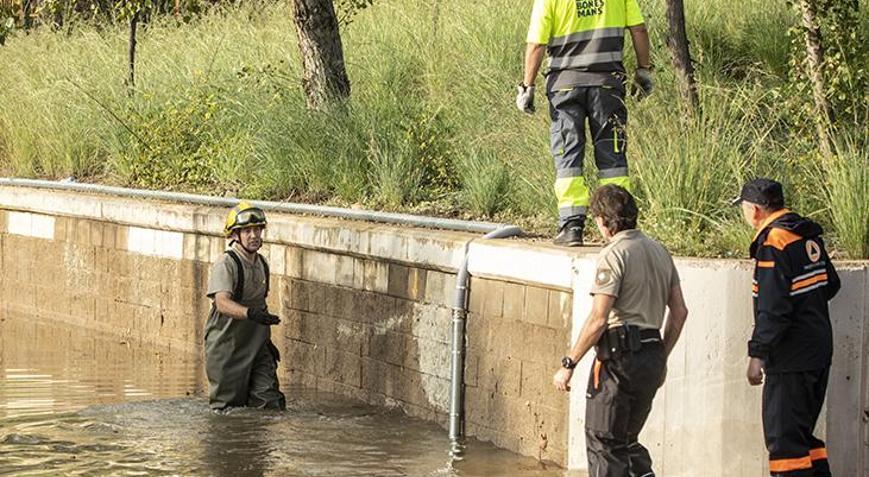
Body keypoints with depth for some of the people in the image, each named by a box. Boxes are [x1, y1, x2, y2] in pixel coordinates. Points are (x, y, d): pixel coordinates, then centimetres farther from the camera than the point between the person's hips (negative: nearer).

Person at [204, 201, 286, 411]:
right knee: (228, 409, 0)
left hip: (256, 346, 7)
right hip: (226, 346, -7)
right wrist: (250, 313, -46)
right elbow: (222, 302, -30)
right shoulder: (226, 264, -15)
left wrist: (267, 340, 24)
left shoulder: (261, 264, 11)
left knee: (272, 404, -1)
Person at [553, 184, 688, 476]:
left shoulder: (614, 254, -11)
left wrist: (568, 364, -11)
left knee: (603, 443, -1)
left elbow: (598, 320, -16)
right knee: (625, 440, 18)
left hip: (620, 356, -8)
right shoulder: (659, 252, 14)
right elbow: (679, 311, 17)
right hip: (652, 356, 8)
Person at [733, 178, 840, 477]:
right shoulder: (809, 236, 11)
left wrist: (757, 354, -19)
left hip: (791, 357, -9)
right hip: (820, 350, 9)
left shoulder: (773, 242, -16)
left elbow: (773, 307, -21)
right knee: (802, 433, 17)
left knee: (783, 437, -6)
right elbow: (830, 284, 21)